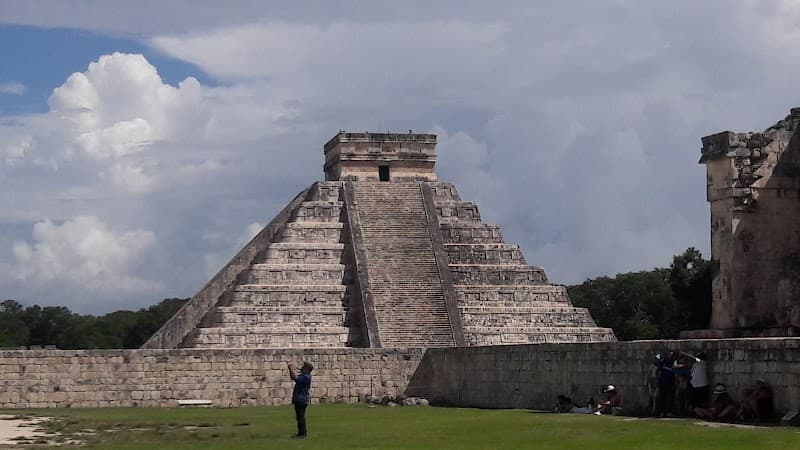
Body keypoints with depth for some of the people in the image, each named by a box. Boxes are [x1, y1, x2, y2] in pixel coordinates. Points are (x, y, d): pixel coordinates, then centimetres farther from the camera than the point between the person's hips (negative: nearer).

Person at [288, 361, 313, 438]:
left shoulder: (306, 377, -16)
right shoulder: (303, 375, 16)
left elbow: (296, 378, -27)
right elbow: (292, 377, 26)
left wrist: (293, 370, -15)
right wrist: (291, 370, 13)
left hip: (301, 400, -11)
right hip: (298, 399, 11)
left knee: (300, 417, -9)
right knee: (300, 417, 14)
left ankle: (302, 433, -7)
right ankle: (301, 433, 20)